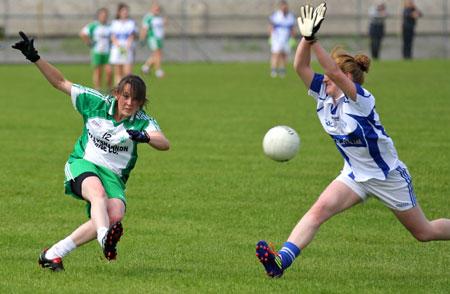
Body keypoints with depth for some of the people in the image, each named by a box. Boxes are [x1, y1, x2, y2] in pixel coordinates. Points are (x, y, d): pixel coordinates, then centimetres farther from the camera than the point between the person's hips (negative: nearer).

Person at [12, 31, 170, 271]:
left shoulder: (143, 122, -5)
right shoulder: (96, 103, -1)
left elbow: (164, 143, -24)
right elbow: (61, 83, 8)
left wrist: (145, 137, -46)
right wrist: (35, 58, 0)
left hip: (115, 175, 1)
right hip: (83, 164, -1)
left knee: (115, 215, -28)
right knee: (98, 193, -37)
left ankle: (54, 254, -20)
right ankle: (105, 238, -67)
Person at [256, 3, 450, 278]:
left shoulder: (361, 99, -26)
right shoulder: (324, 95, -5)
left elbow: (335, 73, -43)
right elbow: (301, 67, -16)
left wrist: (314, 39, -50)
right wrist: (306, 38, -32)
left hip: (388, 175, -5)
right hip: (355, 175, 5)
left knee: (424, 232, 7)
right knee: (320, 209, -20)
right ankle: (281, 260, -31)